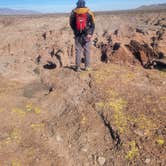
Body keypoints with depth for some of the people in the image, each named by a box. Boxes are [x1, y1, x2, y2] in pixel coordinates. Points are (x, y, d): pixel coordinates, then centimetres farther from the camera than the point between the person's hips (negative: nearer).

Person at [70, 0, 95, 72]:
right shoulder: (89, 12, 0)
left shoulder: (73, 12, 1)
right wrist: (90, 33, -1)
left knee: (78, 51, 7)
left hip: (77, 35, 1)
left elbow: (71, 24, 8)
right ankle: (87, 66, 10)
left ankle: (78, 67, 6)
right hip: (86, 34, -1)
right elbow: (92, 24, -3)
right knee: (87, 50, 8)